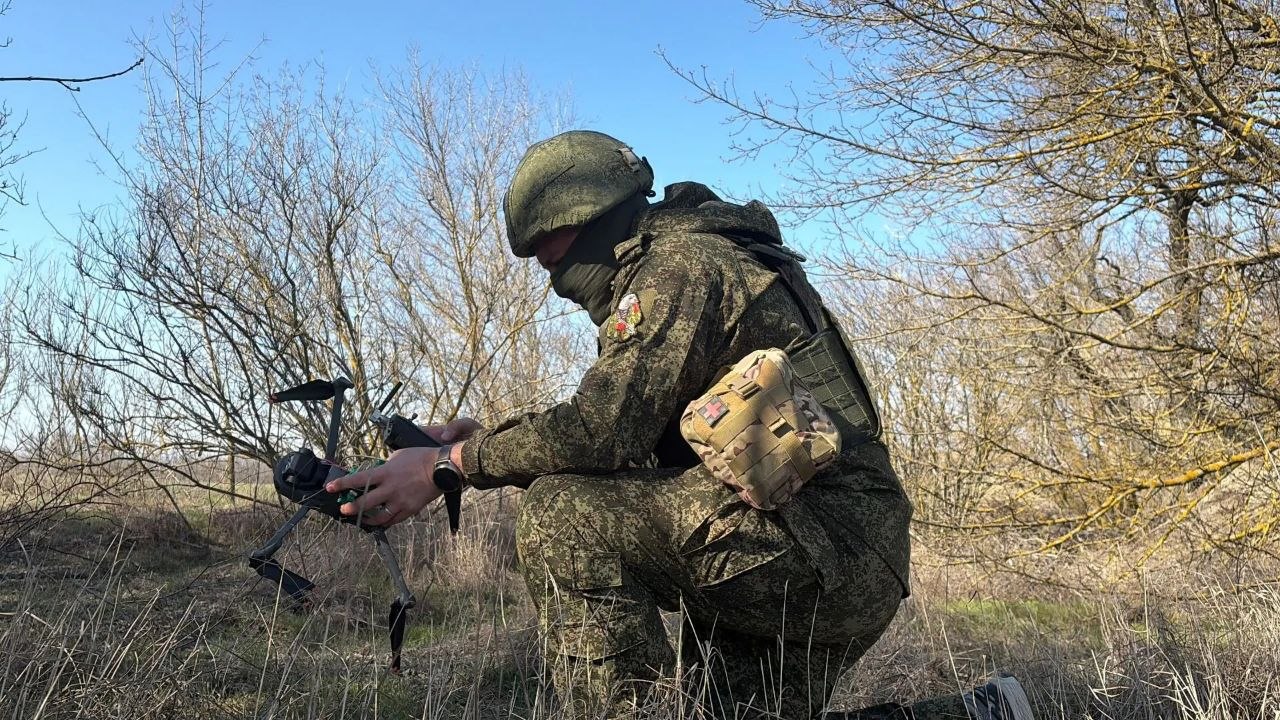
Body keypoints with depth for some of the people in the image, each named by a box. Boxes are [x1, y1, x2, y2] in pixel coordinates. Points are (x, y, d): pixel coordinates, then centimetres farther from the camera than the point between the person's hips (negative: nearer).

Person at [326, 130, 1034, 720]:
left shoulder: (680, 262, -10)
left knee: (559, 515, -18)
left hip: (814, 536, -11)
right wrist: (487, 439, 10)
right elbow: (625, 436, 19)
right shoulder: (680, 267, 22)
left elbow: (602, 431, -22)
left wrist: (450, 462, -12)